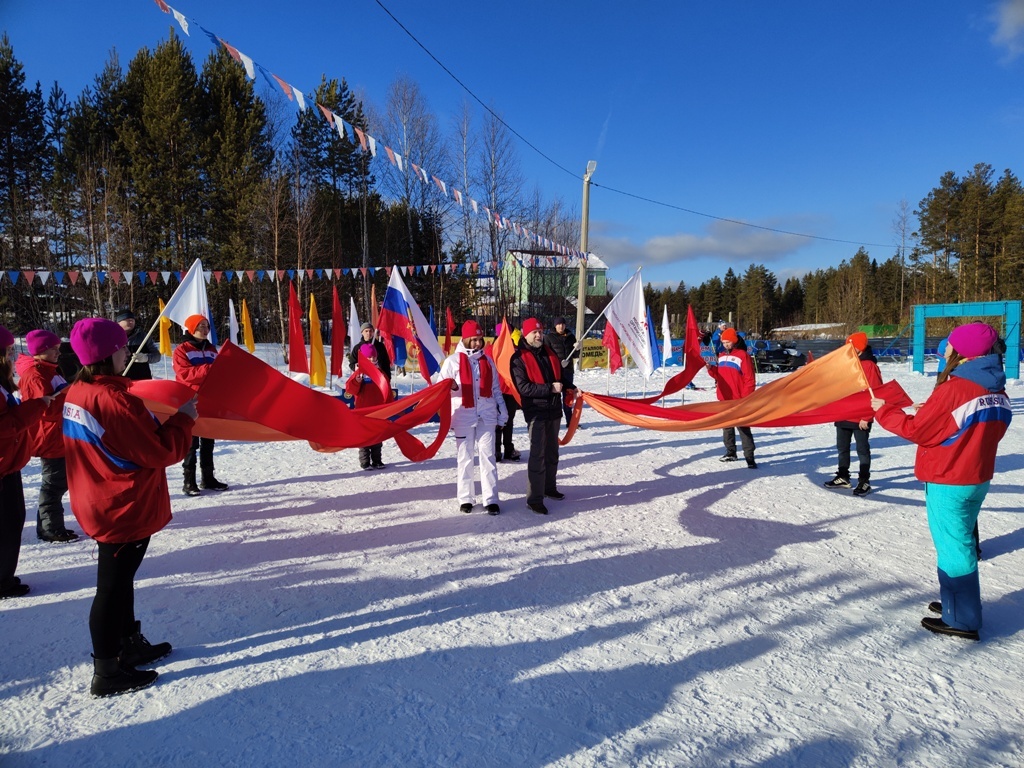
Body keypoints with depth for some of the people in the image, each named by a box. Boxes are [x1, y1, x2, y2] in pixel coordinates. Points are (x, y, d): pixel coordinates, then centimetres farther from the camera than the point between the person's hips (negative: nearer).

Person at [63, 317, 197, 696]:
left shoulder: (75, 393, 3)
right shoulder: (116, 400, -26)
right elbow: (163, 452, -21)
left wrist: (155, 421, 10)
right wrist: (184, 418, -9)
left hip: (98, 505, 9)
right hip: (127, 509, -9)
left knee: (119, 578, 22)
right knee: (113, 586, 3)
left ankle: (130, 645, 39)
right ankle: (107, 673, 18)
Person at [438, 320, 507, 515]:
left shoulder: (487, 361, 11)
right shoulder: (453, 360, 0)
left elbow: (496, 389, 15)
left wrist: (502, 413, 11)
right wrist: (451, 386, -23)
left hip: (487, 416, 2)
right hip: (463, 416, -2)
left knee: (488, 457, 1)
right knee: (465, 458, 5)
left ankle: (491, 499, 5)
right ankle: (465, 499, 15)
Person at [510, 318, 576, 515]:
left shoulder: (549, 352, 11)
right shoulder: (519, 358, -9)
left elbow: (561, 373, 20)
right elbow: (523, 387, -17)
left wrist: (569, 387, 1)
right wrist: (550, 388, -23)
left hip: (554, 410, 7)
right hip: (536, 412, -7)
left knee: (552, 452, 18)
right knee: (538, 454, -8)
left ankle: (549, 487, 34)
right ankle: (534, 498, -2)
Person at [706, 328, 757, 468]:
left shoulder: (742, 355, -9)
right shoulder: (721, 356, 12)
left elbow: (749, 379, -12)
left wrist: (745, 398, -16)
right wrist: (711, 369, -3)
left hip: (738, 400, -7)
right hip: (724, 399, 7)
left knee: (743, 428, -7)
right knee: (727, 426, 15)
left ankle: (749, 457, -6)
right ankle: (730, 452, 27)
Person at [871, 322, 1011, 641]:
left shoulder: (953, 389, -21)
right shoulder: (997, 391, 4)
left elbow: (917, 430, -16)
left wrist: (883, 411, -3)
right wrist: (935, 411, 9)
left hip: (947, 483, -8)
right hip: (978, 480, 8)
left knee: (953, 547, 2)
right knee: (961, 542, 20)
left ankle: (962, 621, 12)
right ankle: (960, 605, 33)